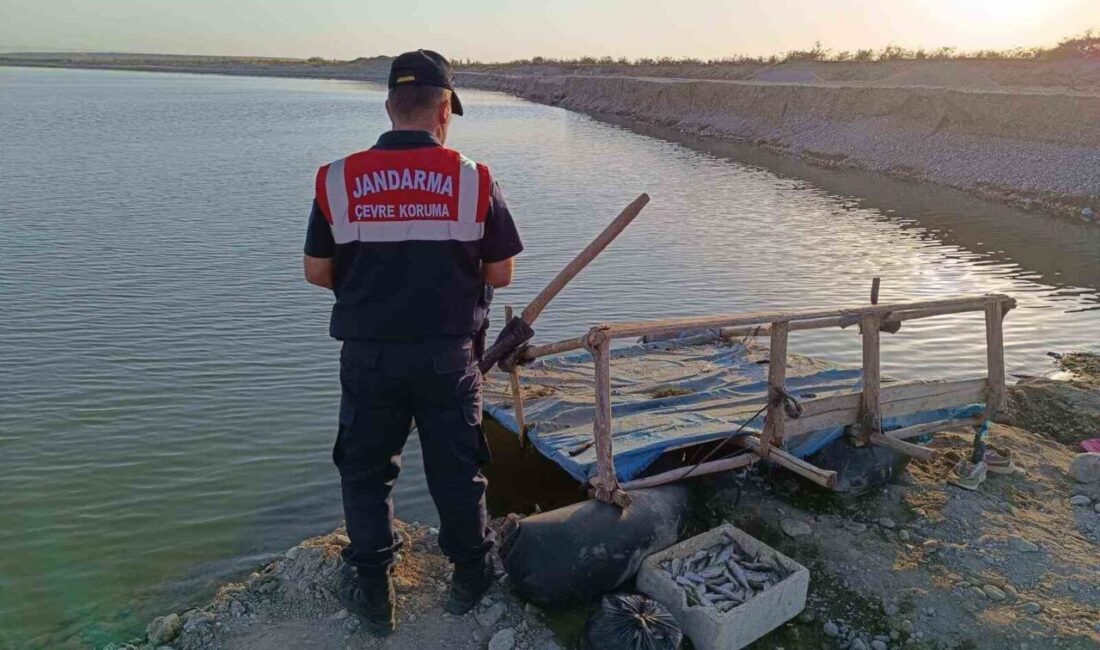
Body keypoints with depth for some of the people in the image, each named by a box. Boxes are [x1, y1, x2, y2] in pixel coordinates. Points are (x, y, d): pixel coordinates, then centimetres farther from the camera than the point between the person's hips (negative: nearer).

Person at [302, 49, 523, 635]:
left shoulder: (338, 179, -3)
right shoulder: (474, 179, -6)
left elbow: (316, 271, 2)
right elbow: (501, 274, -2)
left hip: (369, 354, 1)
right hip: (448, 353, 0)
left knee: (366, 472, 18)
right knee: (456, 471, 16)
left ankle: (373, 595, 29)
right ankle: (471, 581, 33)